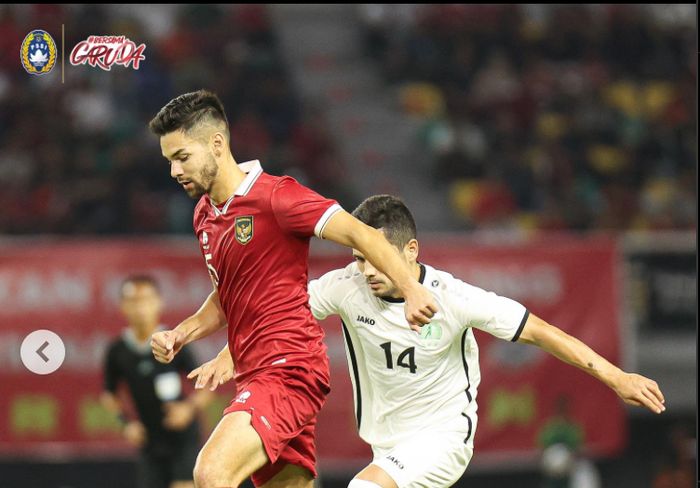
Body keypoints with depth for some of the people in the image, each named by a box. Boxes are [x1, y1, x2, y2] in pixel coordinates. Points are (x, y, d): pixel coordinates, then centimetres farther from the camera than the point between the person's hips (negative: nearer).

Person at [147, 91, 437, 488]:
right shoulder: (205, 215, 15)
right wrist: (181, 334, 10)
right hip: (256, 374, 9)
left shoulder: (274, 196, -11)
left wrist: (411, 289, -31)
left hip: (289, 368, -9)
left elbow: (362, 235, -17)